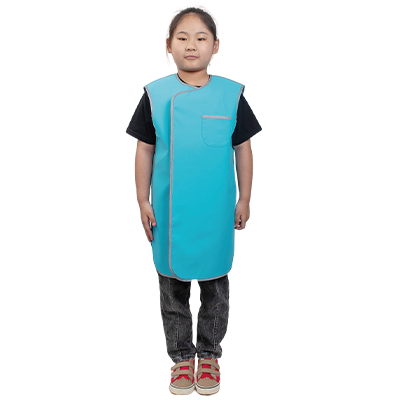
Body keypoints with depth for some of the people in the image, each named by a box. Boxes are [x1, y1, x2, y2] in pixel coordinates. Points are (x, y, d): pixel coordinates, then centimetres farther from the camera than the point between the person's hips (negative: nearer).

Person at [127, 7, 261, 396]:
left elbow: (243, 149, 5)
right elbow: (144, 150, 3)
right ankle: (180, 354, 31)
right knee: (173, 283, 11)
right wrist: (143, 201, 1)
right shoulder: (155, 94, -1)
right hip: (169, 212, 0)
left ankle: (209, 352, 33)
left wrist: (244, 199, 4)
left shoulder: (232, 94, -1)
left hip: (217, 211, 0)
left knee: (215, 282, 12)